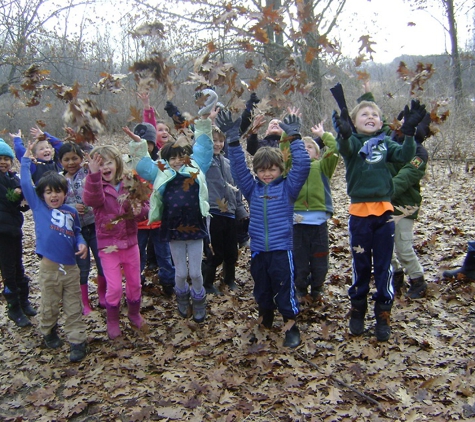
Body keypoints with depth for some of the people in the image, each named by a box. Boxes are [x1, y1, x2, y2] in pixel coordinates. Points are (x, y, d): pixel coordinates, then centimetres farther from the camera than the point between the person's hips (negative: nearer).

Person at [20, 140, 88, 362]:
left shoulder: (71, 212, 6)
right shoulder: (38, 207, 1)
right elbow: (25, 184, -2)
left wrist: (81, 244, -5)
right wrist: (26, 159, 1)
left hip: (71, 267, 1)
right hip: (49, 267, -1)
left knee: (74, 307, 6)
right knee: (50, 305, 14)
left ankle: (77, 341, 13)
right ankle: (49, 332, 38)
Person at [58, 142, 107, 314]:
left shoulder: (88, 172, -4)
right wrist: (72, 208, -15)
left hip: (95, 226, -1)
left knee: (103, 263, 8)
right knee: (82, 268, 11)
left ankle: (102, 295, 33)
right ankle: (85, 303, 28)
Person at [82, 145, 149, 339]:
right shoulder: (96, 185, -9)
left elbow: (144, 206, 4)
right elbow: (91, 199, -33)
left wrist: (140, 209, -21)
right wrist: (94, 173, -49)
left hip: (130, 242, 3)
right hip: (108, 245, -3)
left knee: (135, 283, 15)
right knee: (114, 287, -2)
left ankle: (134, 314, 40)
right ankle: (112, 321, 23)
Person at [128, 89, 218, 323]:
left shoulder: (196, 169, 3)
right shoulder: (161, 174, 4)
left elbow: (202, 149, 2)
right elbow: (143, 163, 5)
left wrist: (203, 122, -5)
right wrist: (137, 143, -6)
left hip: (195, 228, -1)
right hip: (173, 231, 1)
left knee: (196, 272, 7)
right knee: (181, 272, 12)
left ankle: (198, 301, 30)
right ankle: (182, 297, 40)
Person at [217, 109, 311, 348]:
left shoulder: (288, 187, -2)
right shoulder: (252, 188, 5)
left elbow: (302, 166, -12)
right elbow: (238, 167, -3)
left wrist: (294, 137, -16)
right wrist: (233, 139, -13)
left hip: (281, 249, -3)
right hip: (257, 249, 4)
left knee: (284, 288, 3)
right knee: (261, 289, 16)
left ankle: (291, 326, 18)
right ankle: (265, 320, 37)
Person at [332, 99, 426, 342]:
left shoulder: (386, 144, 7)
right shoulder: (353, 142, 0)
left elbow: (405, 155, -10)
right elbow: (345, 149, -24)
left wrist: (409, 130, -27)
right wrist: (344, 134, -47)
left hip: (384, 211, 2)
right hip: (359, 212, -2)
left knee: (384, 265, 7)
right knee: (361, 265, 9)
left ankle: (383, 315, 19)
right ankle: (357, 310, 25)